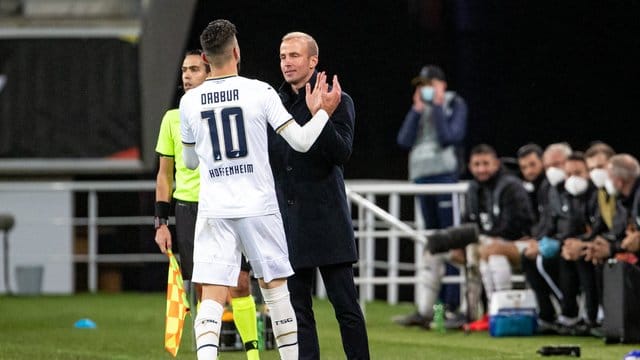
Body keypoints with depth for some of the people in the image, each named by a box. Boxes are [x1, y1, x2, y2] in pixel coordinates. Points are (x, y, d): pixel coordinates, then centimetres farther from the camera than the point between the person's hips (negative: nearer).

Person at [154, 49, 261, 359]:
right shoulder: (173, 118, 8)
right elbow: (164, 174, 13)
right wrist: (161, 222, 6)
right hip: (188, 207, 2)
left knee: (239, 284, -7)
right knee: (200, 288, 1)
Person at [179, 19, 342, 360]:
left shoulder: (189, 102, 3)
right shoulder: (259, 92, -5)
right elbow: (301, 142, -5)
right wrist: (323, 112, 11)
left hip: (213, 211, 1)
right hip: (259, 207, -1)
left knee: (212, 298, -5)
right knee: (275, 290, 13)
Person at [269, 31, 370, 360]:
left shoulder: (337, 101, -2)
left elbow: (342, 153, -13)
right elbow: (264, 160, 18)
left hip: (326, 218, -5)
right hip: (287, 219, 5)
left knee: (345, 304, -3)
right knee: (298, 309, 5)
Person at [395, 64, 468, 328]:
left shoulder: (454, 105, 3)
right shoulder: (420, 109, 18)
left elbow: (450, 137, -12)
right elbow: (404, 141, 5)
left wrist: (438, 106, -6)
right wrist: (417, 110, 2)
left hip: (446, 176, -6)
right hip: (421, 177, 6)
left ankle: (453, 304, -12)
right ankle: (426, 307, 8)